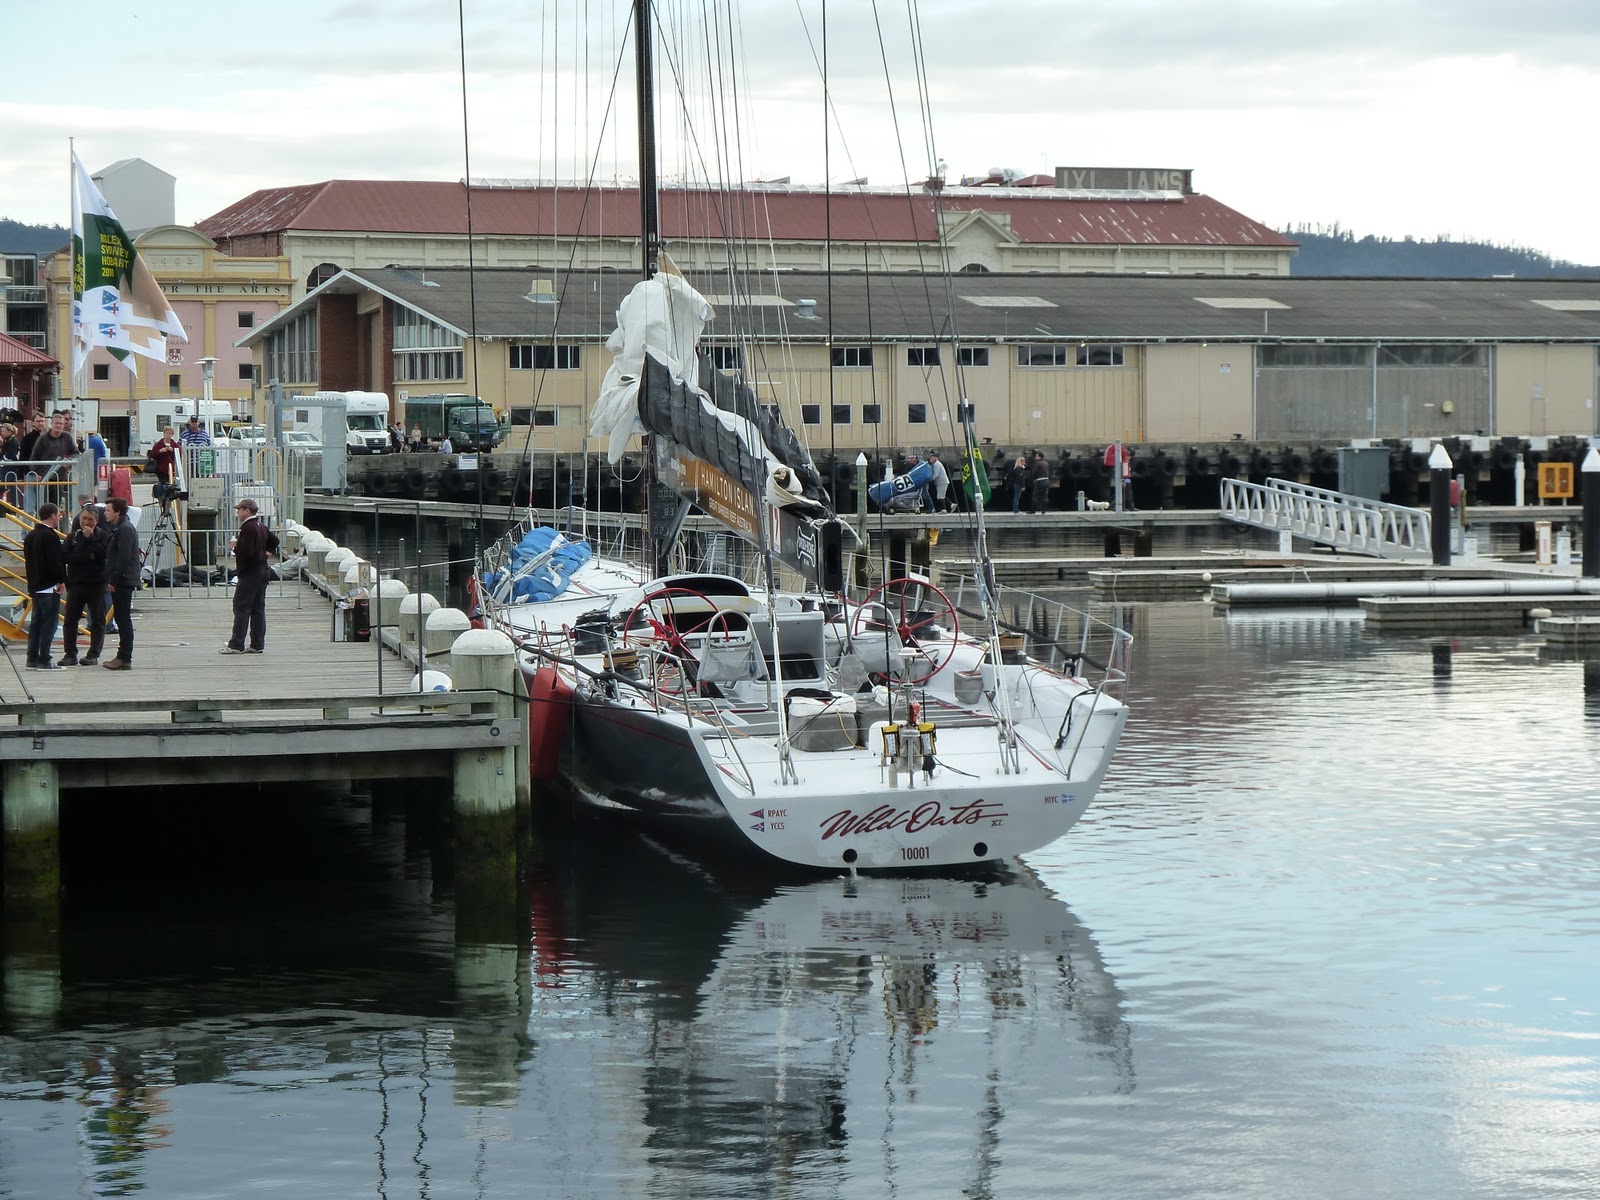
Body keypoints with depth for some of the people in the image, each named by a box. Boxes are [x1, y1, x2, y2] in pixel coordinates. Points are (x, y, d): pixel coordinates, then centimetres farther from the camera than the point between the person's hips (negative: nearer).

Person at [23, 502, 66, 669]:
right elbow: (55, 562, -20)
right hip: (49, 587, -9)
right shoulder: (50, 536, -16)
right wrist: (61, 581, -10)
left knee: (37, 622, 13)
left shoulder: (30, 536, 13)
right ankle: (44, 661, -8)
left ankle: (32, 659, 14)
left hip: (35, 585, 9)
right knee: (49, 623, -6)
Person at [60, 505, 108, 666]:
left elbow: (103, 555, -17)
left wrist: (90, 538, -17)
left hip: (96, 584, -3)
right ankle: (70, 654, 6)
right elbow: (66, 556, -6)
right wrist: (87, 556, -14)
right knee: (71, 618, 2)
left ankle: (93, 654, 6)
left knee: (97, 619, 1)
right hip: (76, 583, 3)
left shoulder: (102, 536, -2)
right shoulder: (73, 536, 8)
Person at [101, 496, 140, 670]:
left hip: (123, 581, -11)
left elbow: (123, 557, -21)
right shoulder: (119, 528, 19)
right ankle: (123, 656, 17)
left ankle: (125, 659, -8)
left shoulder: (125, 529, -14)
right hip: (121, 582, 11)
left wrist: (113, 580, -20)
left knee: (123, 618, -9)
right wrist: (111, 580, 16)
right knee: (121, 618, 12)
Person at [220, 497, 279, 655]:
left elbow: (245, 552, -24)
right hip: (262, 570, 10)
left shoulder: (248, 528, -17)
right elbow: (274, 540, 29)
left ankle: (236, 645, -8)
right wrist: (269, 552, 20)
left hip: (249, 573, -10)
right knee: (258, 608, 10)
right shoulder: (261, 526, 13)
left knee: (241, 608, -7)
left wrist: (235, 547, -7)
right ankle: (257, 644, 11)